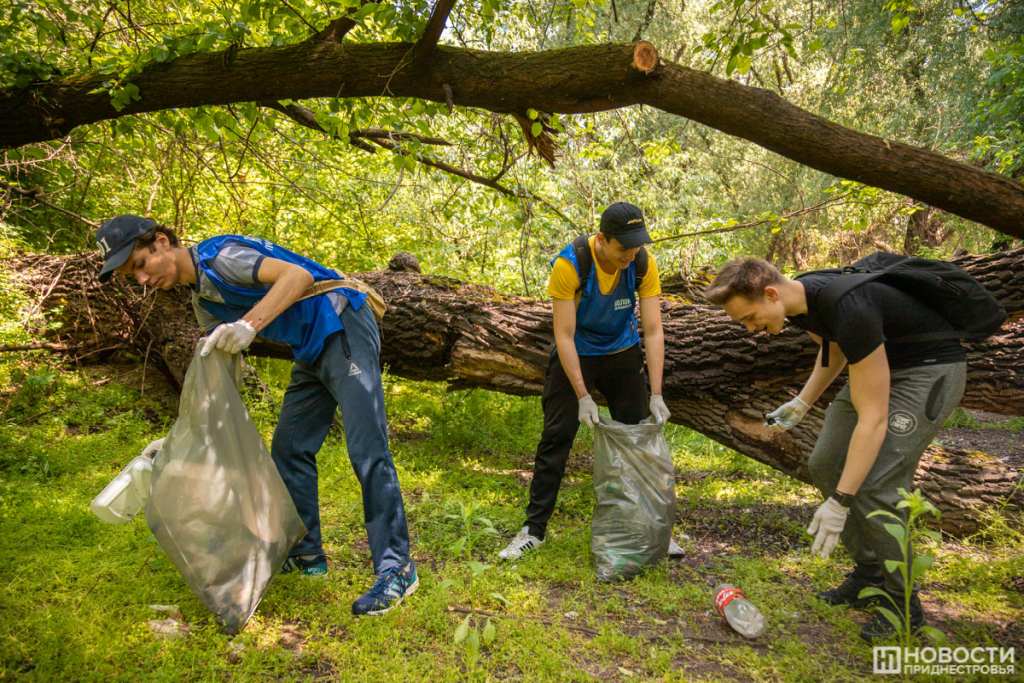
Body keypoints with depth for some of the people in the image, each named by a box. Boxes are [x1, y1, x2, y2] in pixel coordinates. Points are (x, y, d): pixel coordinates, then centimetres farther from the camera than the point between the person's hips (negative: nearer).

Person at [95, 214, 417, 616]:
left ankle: (396, 570, -9)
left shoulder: (219, 255, -15)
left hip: (344, 330, -10)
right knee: (289, 449, 11)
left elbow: (298, 275, -29)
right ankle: (305, 553, 22)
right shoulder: (202, 300, 14)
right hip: (313, 351, 10)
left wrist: (249, 325, -40)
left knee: (367, 451, -14)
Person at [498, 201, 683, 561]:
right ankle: (534, 528, 7)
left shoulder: (644, 264, -20)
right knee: (556, 437, -4)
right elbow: (564, 335, -27)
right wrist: (583, 397, -29)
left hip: (622, 353, 3)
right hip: (574, 355, -2)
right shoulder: (569, 264, -29)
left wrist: (656, 395, -24)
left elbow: (653, 331, -18)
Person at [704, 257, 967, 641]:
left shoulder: (848, 309, -36)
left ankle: (904, 604, 3)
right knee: (825, 465, 3)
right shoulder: (798, 298, -10)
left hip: (931, 367, -9)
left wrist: (840, 502, -32)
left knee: (875, 484, -17)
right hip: (878, 361, 9)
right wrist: (801, 403, 4)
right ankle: (870, 573, 18)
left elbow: (873, 419, -34)